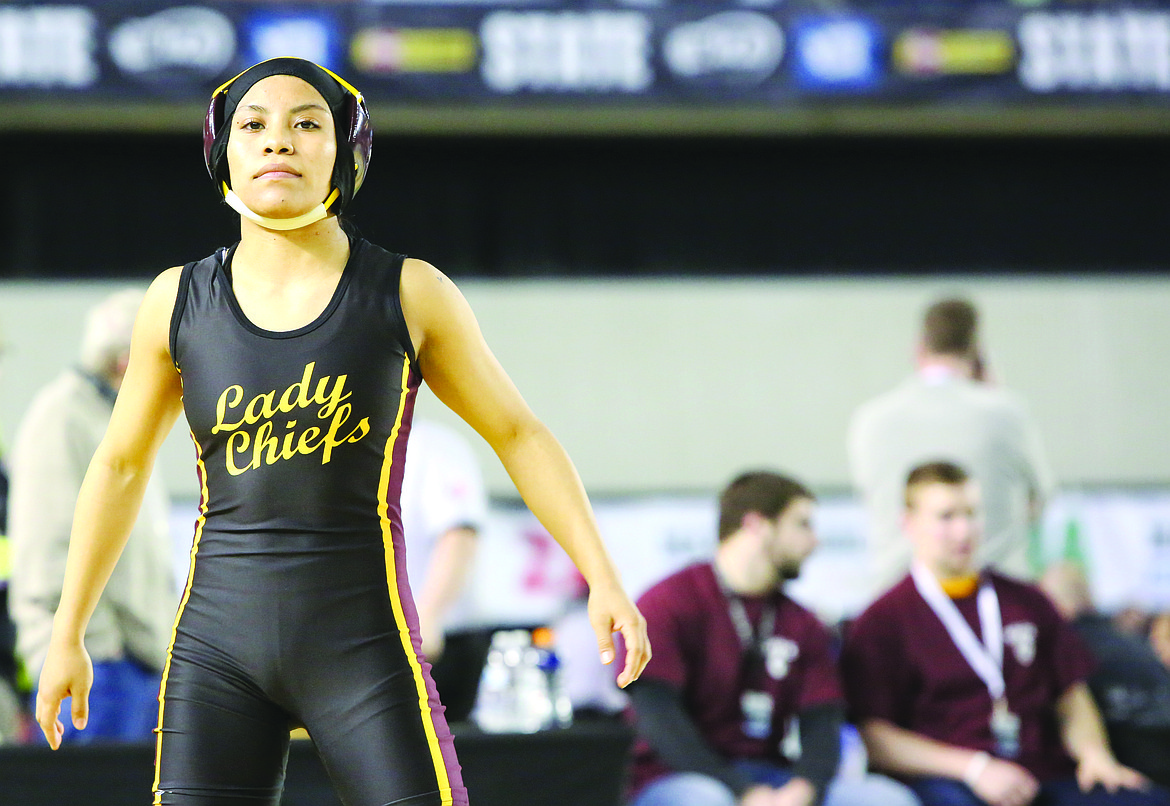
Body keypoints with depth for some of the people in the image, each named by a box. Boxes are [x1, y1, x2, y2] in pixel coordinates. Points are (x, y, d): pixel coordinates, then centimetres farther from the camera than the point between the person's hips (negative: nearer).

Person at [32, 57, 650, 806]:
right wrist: (67, 636, 19)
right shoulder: (179, 301, 4)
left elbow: (518, 434, 7)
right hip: (216, 650, 2)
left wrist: (603, 577, -1)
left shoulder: (409, 295, -1)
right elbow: (120, 465, 16)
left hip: (362, 643, -2)